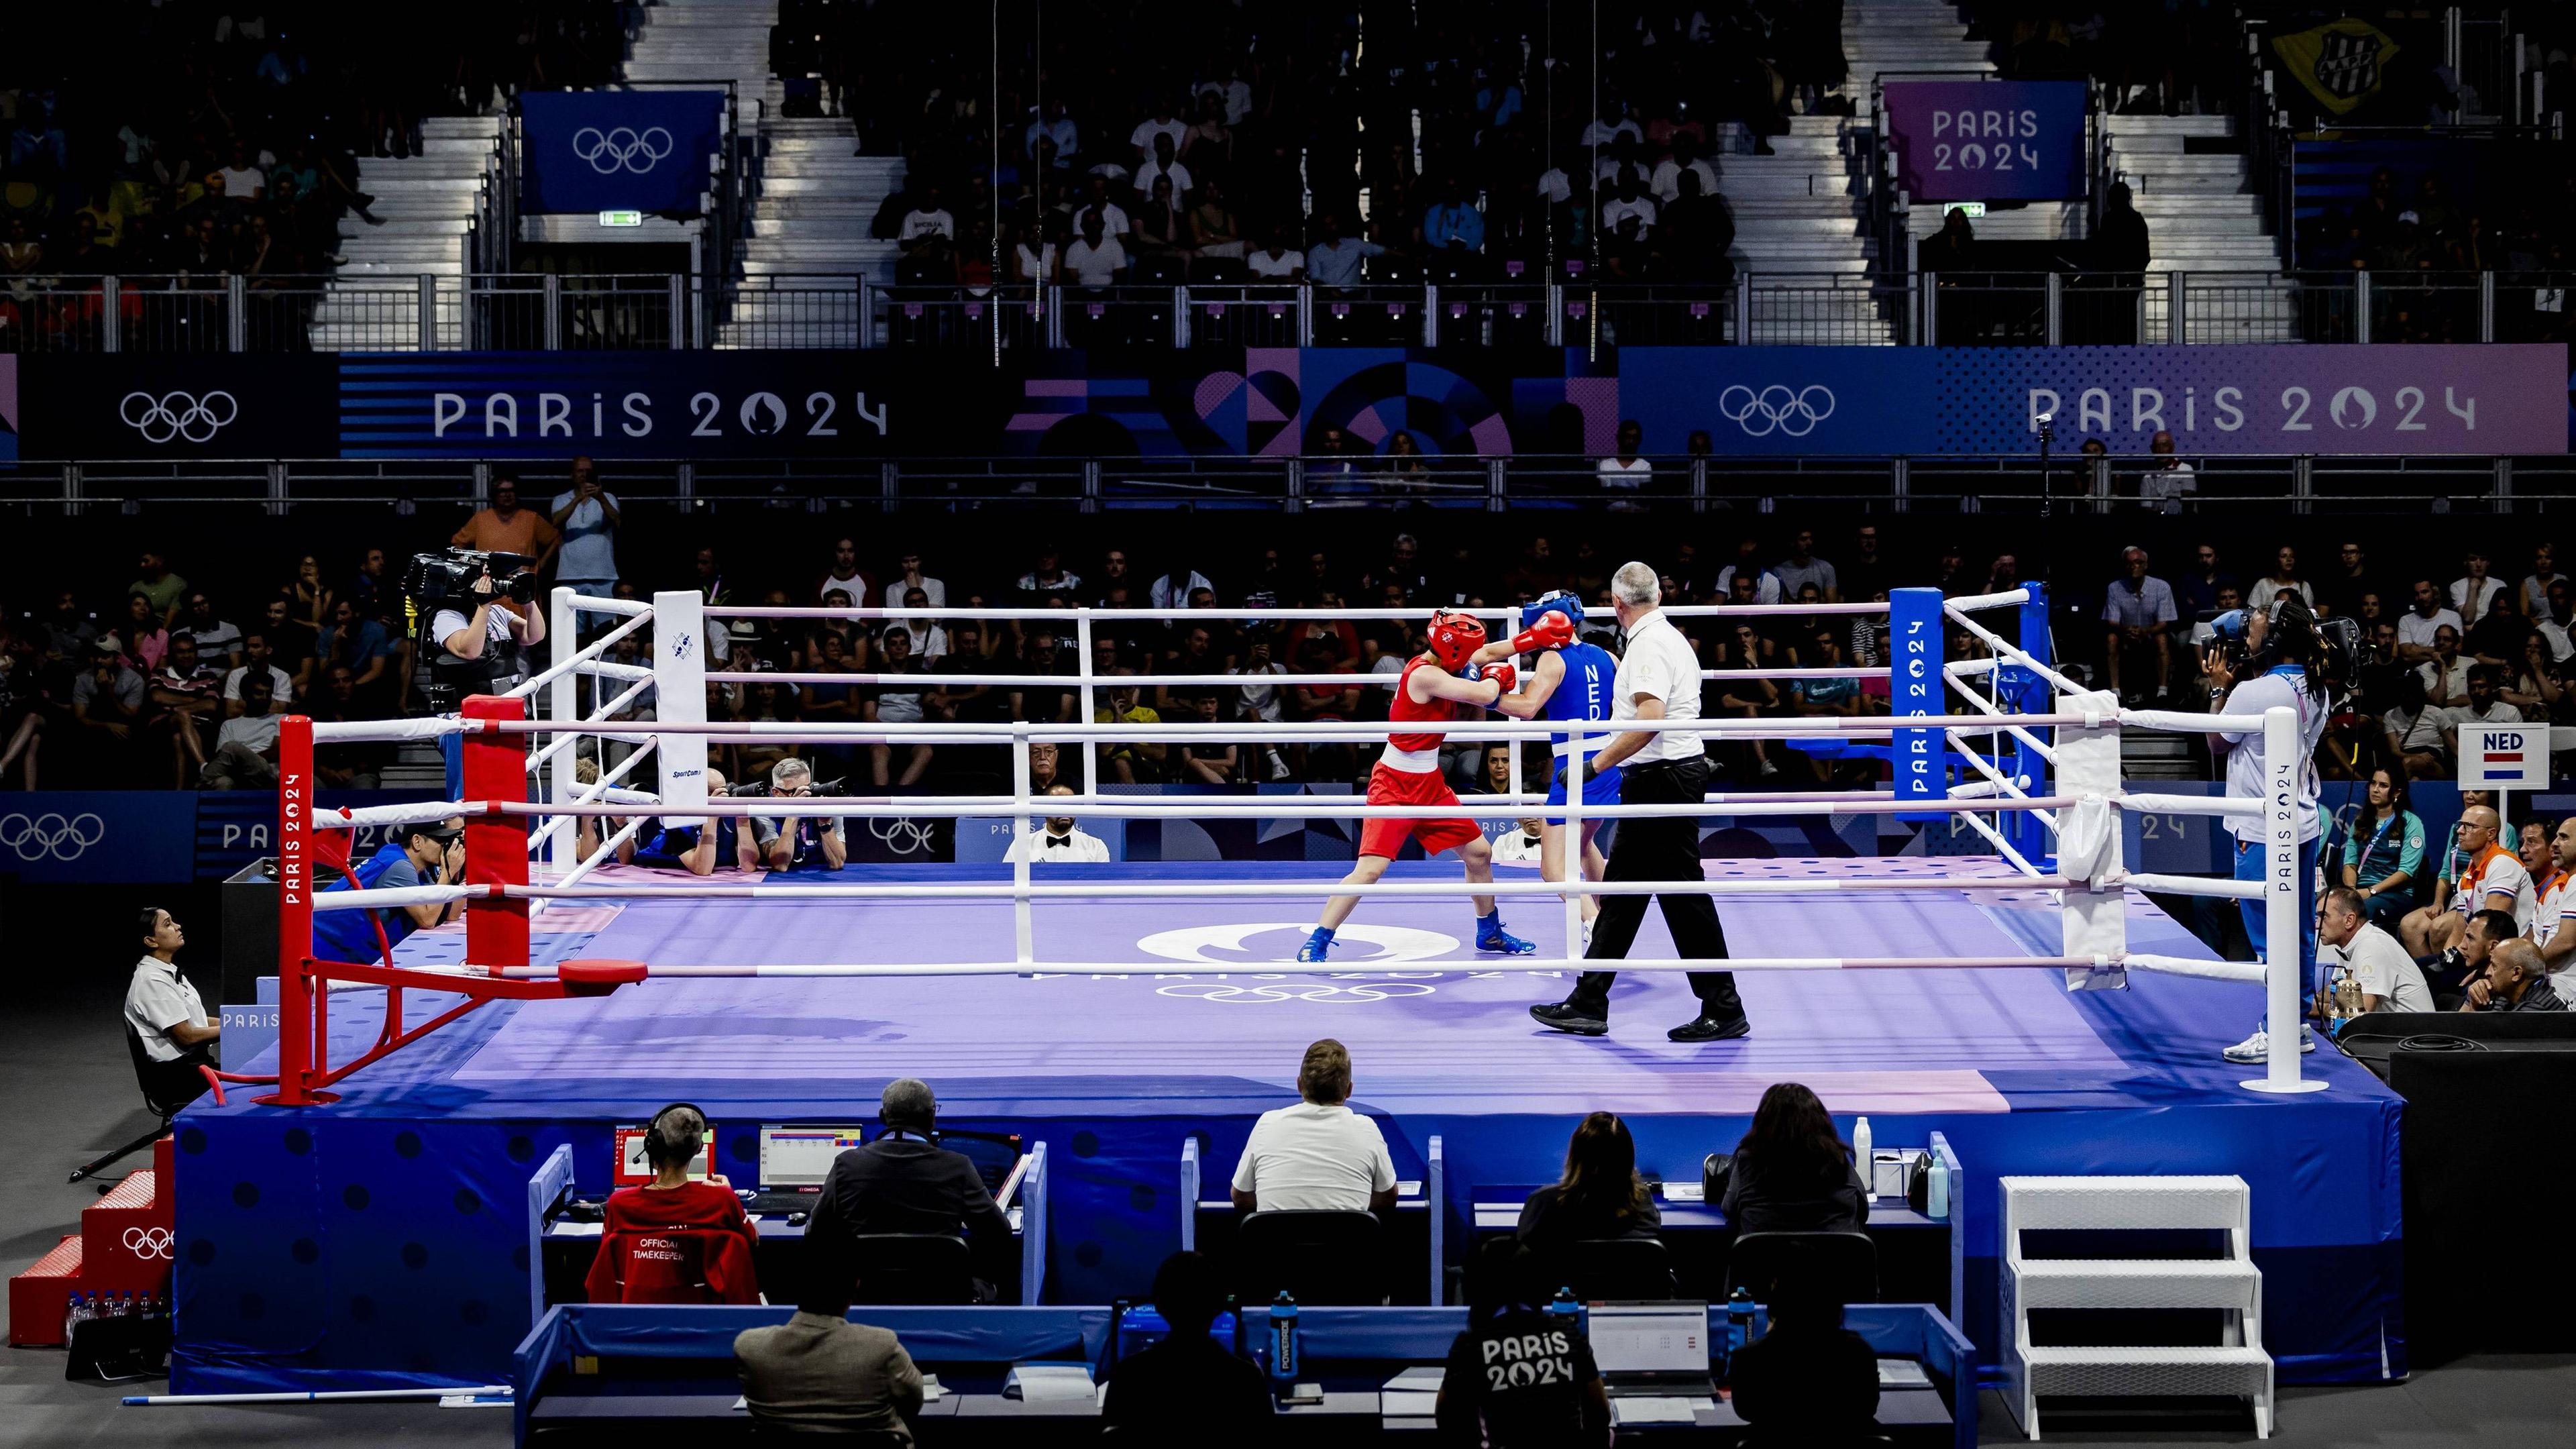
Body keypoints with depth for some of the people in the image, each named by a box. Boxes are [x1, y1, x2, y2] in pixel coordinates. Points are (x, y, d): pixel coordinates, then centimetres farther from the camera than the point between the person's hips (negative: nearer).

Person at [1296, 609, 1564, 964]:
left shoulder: (1439, 666, 3)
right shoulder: (1424, 675, -24)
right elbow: (1484, 696, -29)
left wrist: (1534, 639, 0)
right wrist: (1497, 679, -7)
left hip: (1429, 784, 9)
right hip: (1395, 785, -9)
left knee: (1479, 853, 15)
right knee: (1370, 868, -17)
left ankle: (1490, 934, 33)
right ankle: (1316, 944, -8)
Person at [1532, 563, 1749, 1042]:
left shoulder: (1649, 645, -16)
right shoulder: (1670, 637, 16)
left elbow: (1650, 720, -28)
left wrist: (1598, 763, -22)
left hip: (1662, 780, -11)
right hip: (1661, 779, 11)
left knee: (1685, 898, -5)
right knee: (1622, 888, 13)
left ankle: (1724, 1012, 1)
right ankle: (1588, 1005, 17)